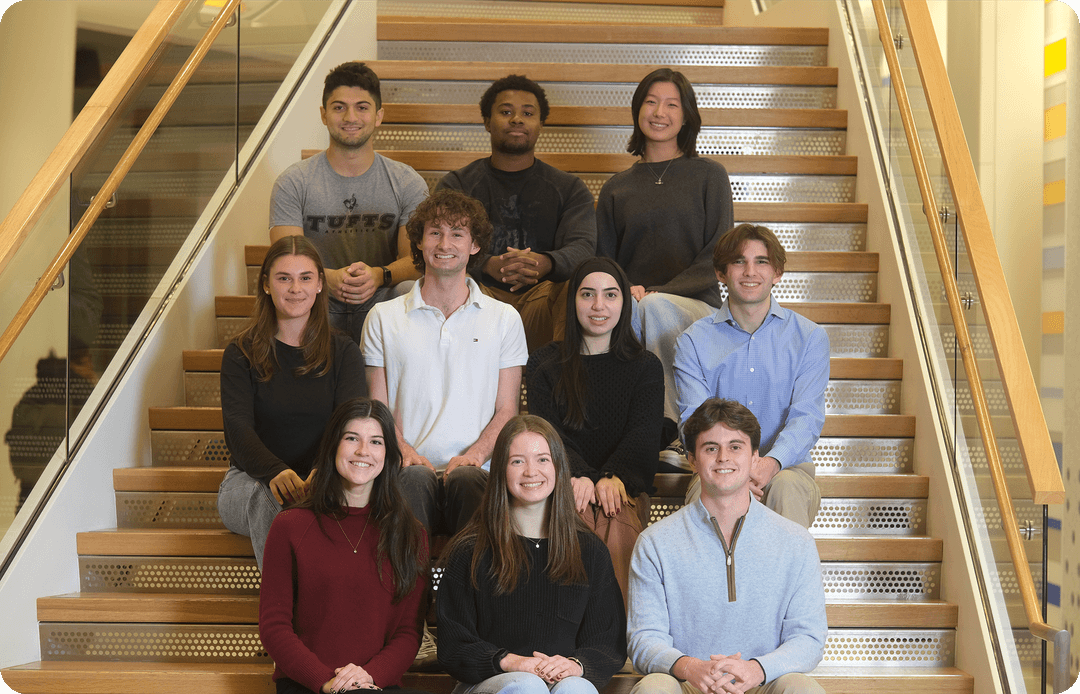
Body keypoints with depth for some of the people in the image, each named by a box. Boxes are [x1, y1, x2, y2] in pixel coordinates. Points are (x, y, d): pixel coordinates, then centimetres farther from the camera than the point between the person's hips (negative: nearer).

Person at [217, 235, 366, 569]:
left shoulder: (343, 352, 9)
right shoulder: (241, 353, 7)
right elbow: (237, 427, -8)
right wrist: (275, 472, -31)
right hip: (250, 479, 0)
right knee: (273, 497, -36)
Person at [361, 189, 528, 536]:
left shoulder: (504, 318, 16)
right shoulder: (384, 318, 16)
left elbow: (507, 410, 11)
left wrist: (474, 455, -9)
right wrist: (404, 451, -9)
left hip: (473, 469, 0)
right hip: (412, 467, 0)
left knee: (464, 477, -35)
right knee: (415, 476, -35)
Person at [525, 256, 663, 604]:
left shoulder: (645, 367, 18)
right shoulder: (544, 364, 18)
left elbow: (644, 434, 2)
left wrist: (611, 477, -20)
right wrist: (579, 475, -18)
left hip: (623, 486, 0)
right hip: (564, 482, 0)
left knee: (617, 523, -35)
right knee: (575, 516, -36)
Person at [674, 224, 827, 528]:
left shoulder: (810, 337, 7)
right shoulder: (694, 341, 8)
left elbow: (807, 417, -4)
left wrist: (772, 463, -27)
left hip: (787, 466, 1)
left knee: (786, 486, -35)